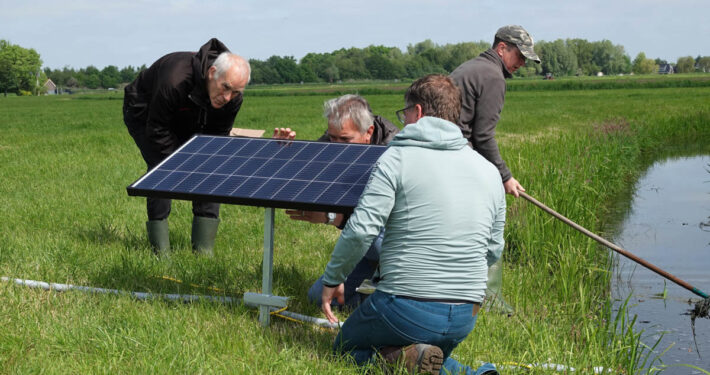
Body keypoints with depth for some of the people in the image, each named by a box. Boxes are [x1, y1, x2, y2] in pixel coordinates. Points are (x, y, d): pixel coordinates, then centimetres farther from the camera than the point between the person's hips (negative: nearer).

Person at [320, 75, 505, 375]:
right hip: (465, 317, 6)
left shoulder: (398, 158, -9)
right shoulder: (490, 171, 9)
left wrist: (332, 279, 0)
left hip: (406, 307, -5)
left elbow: (360, 231, -15)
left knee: (346, 348, 20)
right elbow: (494, 249, 15)